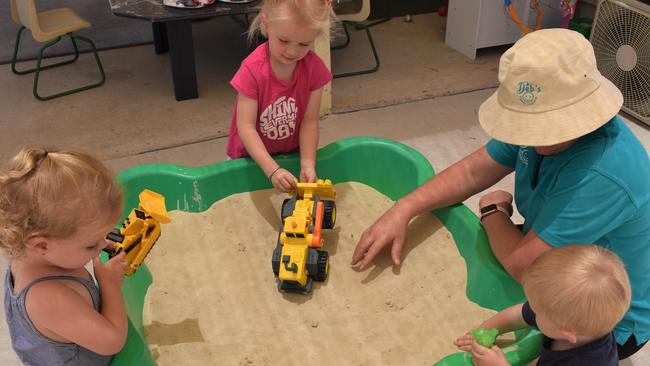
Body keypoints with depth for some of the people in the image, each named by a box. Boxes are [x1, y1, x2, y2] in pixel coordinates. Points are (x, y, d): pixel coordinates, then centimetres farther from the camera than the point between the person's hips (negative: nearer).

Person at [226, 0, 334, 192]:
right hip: (251, 156, -2)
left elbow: (309, 122, -15)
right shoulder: (252, 70, -27)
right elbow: (246, 127, -28)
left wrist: (308, 165, -27)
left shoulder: (314, 68, -17)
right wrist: (272, 170, -38)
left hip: (293, 153, 2)